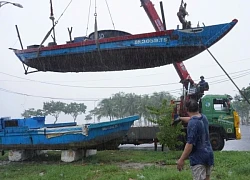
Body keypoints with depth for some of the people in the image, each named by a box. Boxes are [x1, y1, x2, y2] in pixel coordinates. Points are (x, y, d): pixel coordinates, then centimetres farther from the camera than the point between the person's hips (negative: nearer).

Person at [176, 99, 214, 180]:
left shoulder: (192, 123, -19)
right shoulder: (204, 118, 8)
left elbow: (190, 143, -23)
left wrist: (181, 159, -18)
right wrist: (180, 118, 48)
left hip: (198, 157, -8)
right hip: (209, 154, 8)